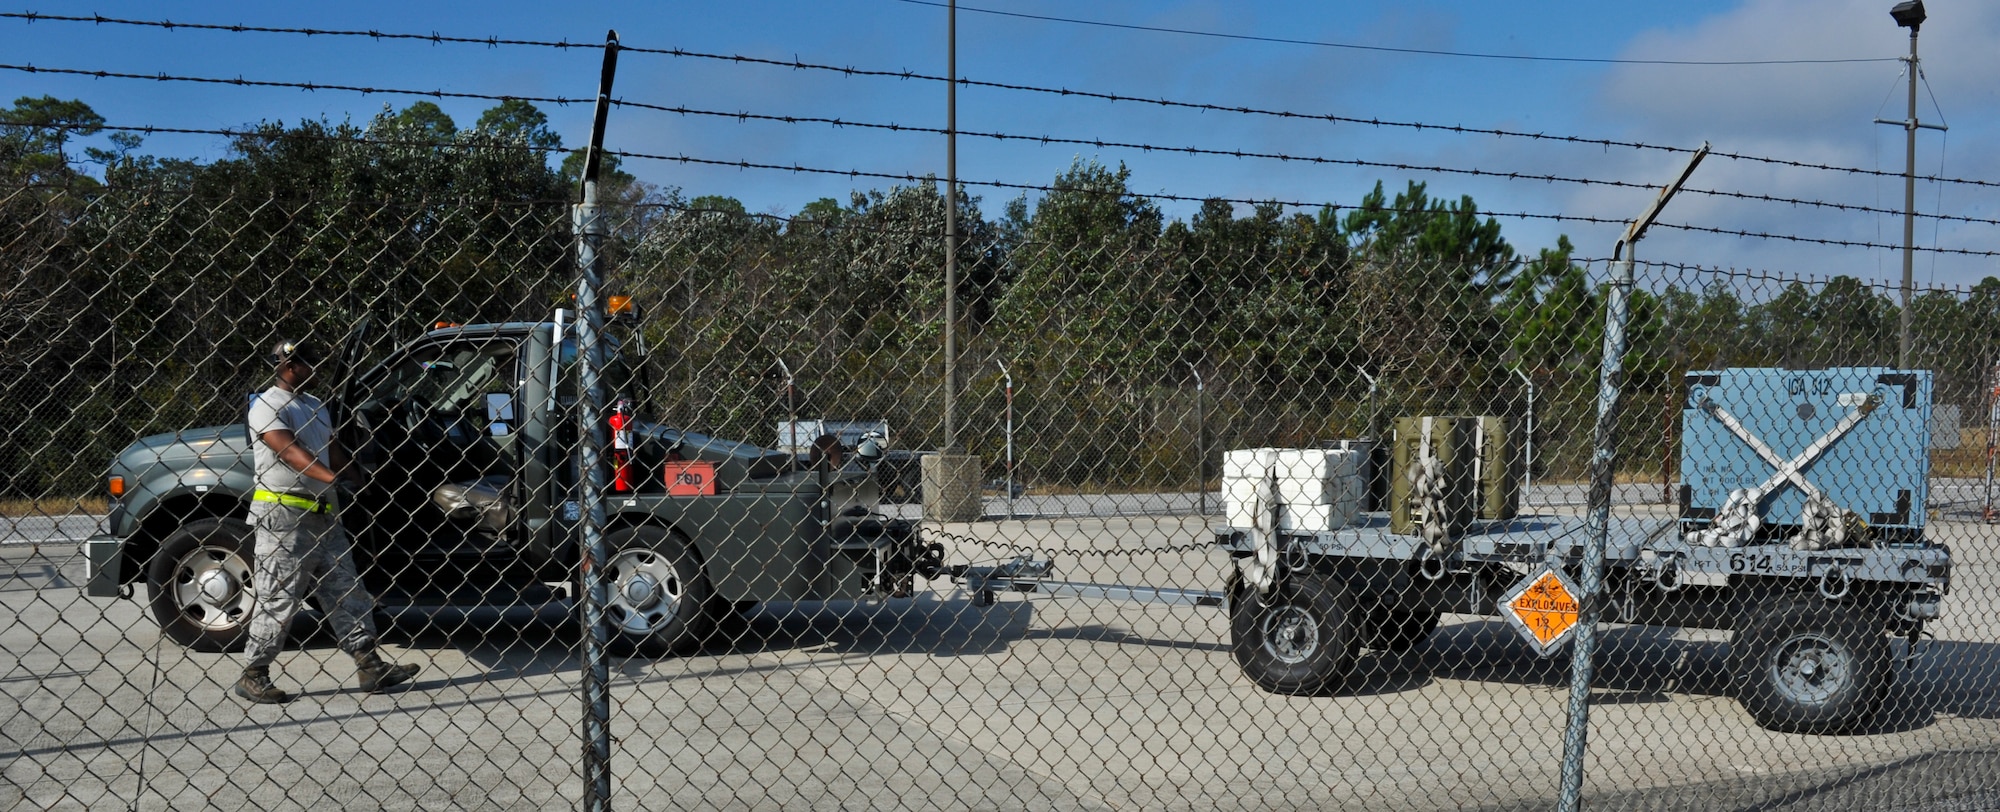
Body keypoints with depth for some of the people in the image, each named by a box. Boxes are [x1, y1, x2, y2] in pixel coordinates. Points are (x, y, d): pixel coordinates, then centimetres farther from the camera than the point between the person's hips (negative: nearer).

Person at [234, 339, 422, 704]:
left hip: (322, 514, 8)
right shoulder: (268, 406, -8)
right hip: (282, 514, -8)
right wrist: (333, 478, -36)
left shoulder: (316, 406, 19)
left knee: (347, 590, 5)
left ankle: (370, 666, 6)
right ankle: (252, 677, 9)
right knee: (278, 599, -3)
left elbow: (334, 454, 21)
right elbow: (290, 451, -23)